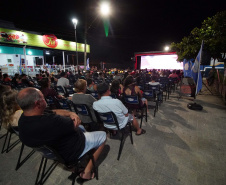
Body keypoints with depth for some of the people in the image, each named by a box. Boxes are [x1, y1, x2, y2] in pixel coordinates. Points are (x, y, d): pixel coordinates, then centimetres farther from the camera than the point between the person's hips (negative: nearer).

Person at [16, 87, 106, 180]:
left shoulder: (23, 118, -9)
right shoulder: (50, 122, -40)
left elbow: (54, 112, -4)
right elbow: (76, 124, -26)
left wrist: (70, 113, -20)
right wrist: (72, 116, -5)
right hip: (71, 153, -8)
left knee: (81, 128, 30)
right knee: (102, 135, 7)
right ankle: (87, 171, 11)